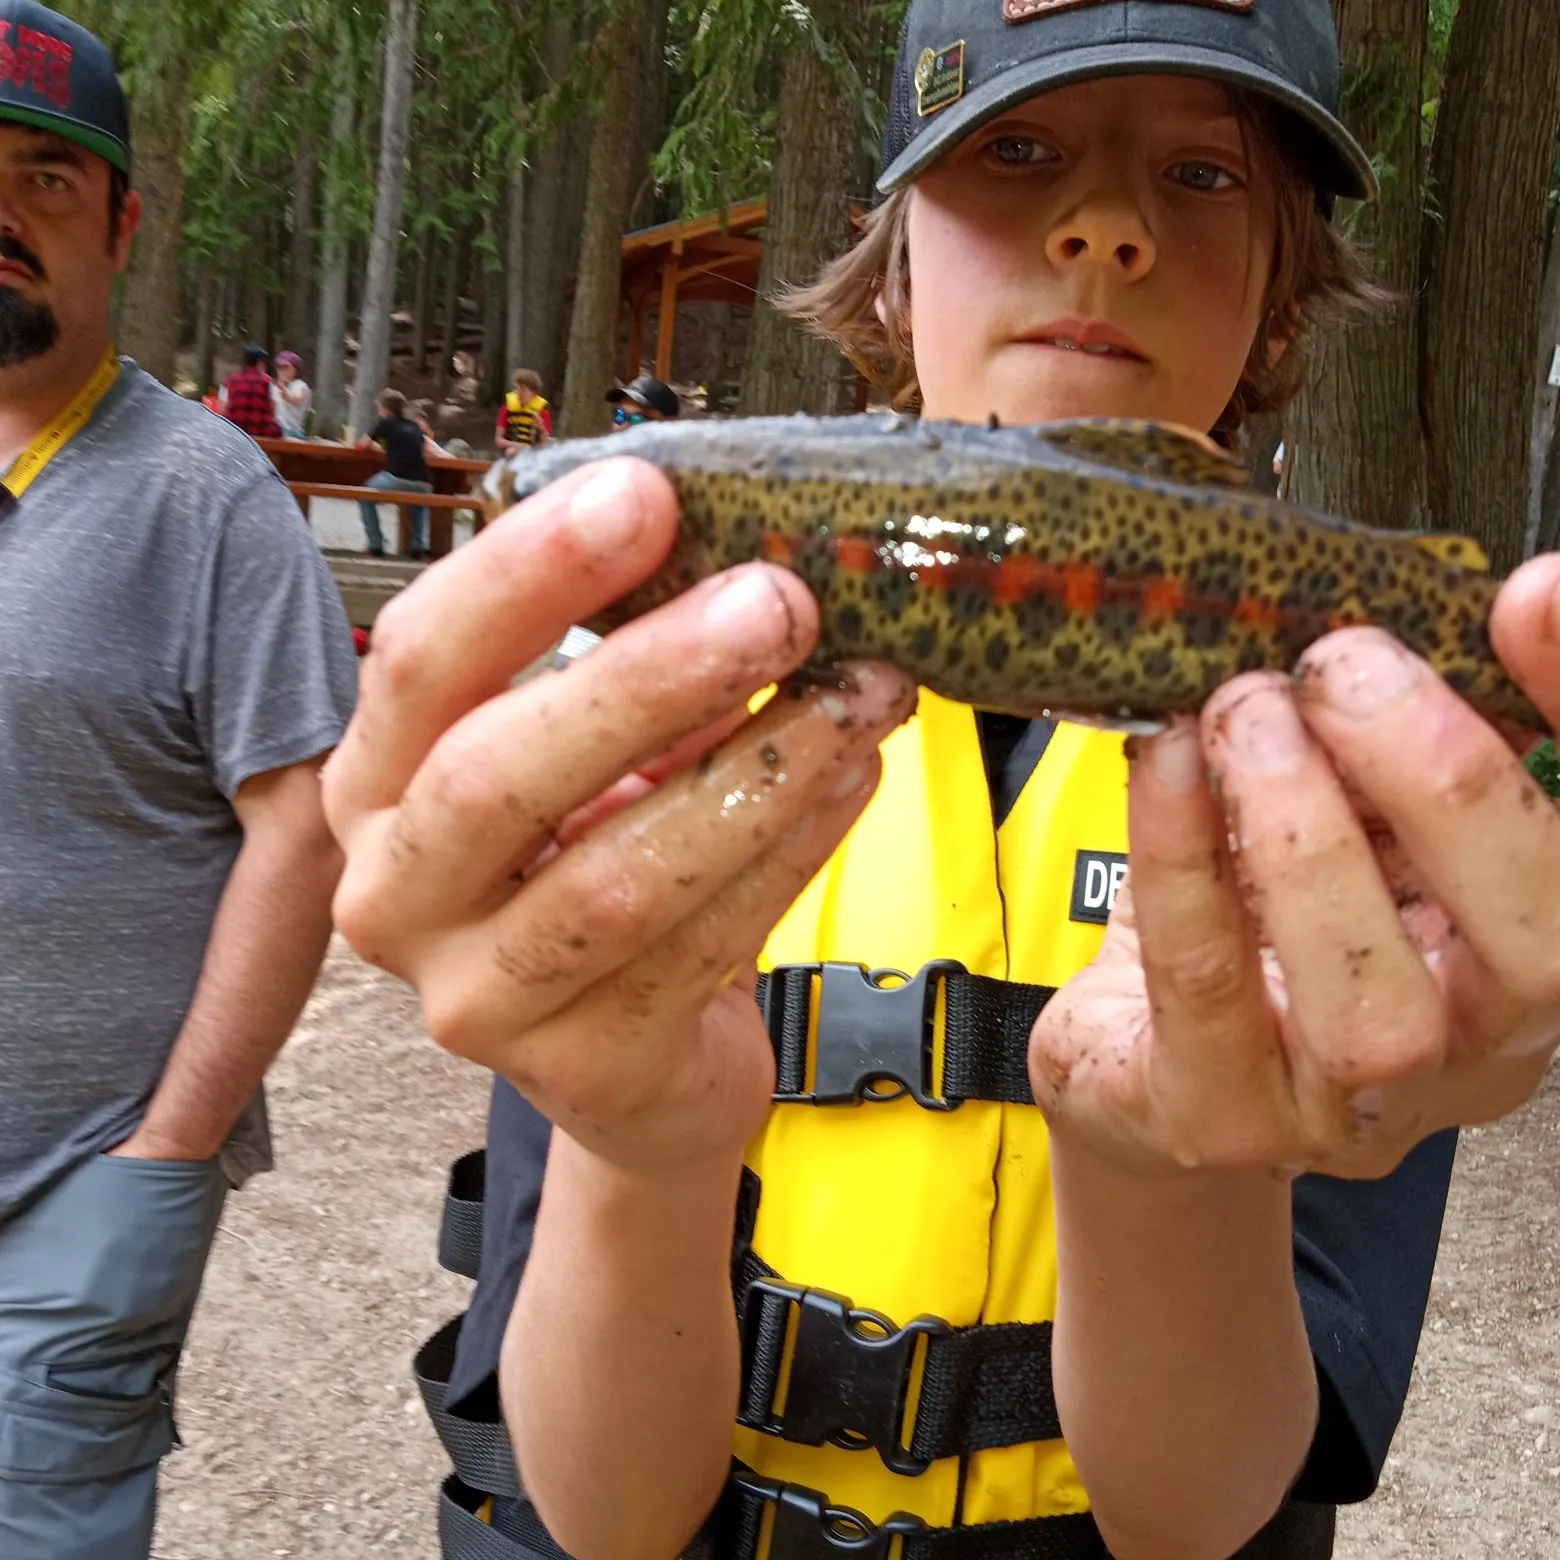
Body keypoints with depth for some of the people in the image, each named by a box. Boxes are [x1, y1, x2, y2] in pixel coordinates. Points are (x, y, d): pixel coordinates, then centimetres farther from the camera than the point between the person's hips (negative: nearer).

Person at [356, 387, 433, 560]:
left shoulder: (386, 423, 9)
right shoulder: (414, 426, 20)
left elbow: (361, 445, 12)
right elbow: (426, 451, 27)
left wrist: (376, 445, 34)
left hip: (398, 480, -4)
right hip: (423, 485, 4)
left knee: (366, 496, 21)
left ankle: (376, 546, 11)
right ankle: (419, 546, 22)